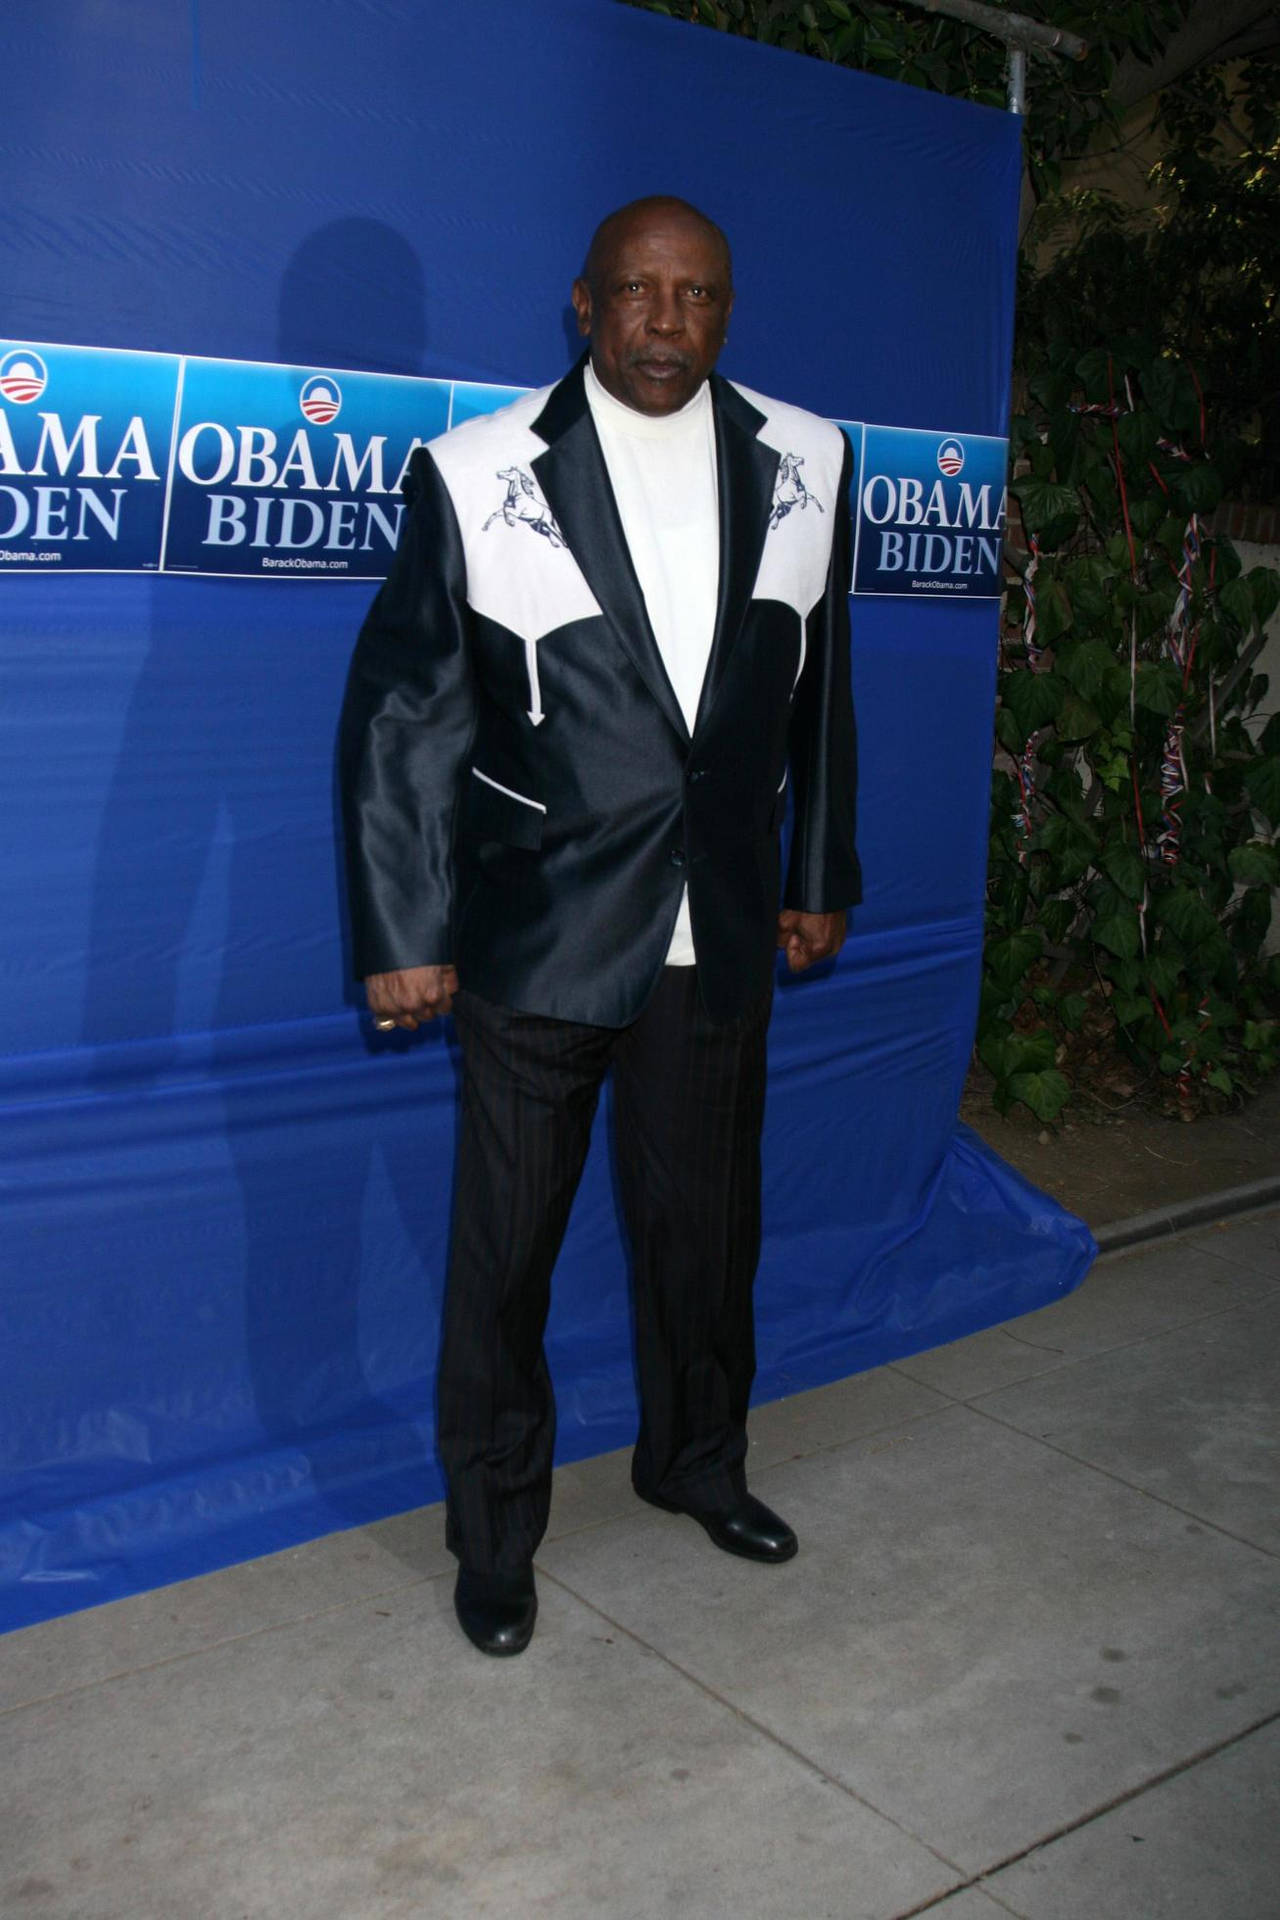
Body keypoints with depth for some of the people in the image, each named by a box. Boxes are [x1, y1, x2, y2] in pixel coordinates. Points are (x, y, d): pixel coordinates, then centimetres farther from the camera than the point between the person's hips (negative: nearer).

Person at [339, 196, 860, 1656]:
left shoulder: (802, 464, 2)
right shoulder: (480, 476, -8)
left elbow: (817, 690, 11)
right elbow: (401, 712, -6)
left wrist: (821, 876, 14)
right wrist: (403, 933, -8)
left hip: (721, 935, 3)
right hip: (539, 933, -3)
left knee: (705, 1223, 18)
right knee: (505, 1246, 8)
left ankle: (695, 1461, 43)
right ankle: (495, 1533, 30)